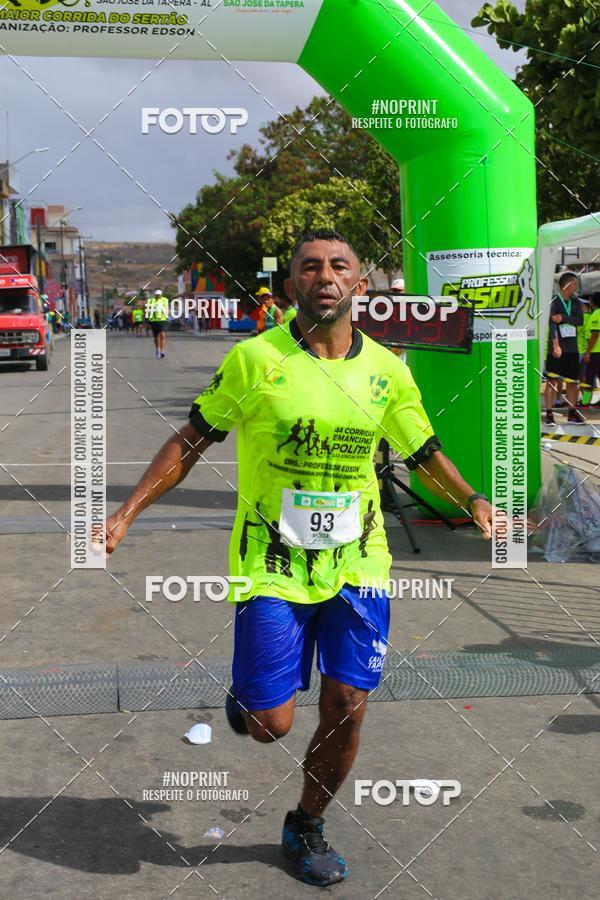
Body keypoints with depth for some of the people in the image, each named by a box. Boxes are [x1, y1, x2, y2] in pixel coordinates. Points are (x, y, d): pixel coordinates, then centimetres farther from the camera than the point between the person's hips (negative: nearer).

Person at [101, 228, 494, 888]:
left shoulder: (386, 370, 2)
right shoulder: (254, 359, -8)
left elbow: (424, 453, 15)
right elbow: (191, 441, 0)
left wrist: (471, 500, 2)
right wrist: (126, 514, -4)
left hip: (357, 566, 3)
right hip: (272, 566, -3)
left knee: (346, 710, 4)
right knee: (271, 724, -1)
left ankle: (306, 827, 31)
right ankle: (244, 691, 37)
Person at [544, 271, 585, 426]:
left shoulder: (575, 302, 12)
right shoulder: (554, 302, -7)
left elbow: (580, 321, -1)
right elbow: (552, 323, -16)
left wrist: (563, 318, -15)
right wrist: (556, 345, -25)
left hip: (572, 348, 6)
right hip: (556, 348, -6)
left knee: (573, 381, 8)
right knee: (552, 380, -6)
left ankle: (572, 413, 16)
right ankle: (549, 414, -4)